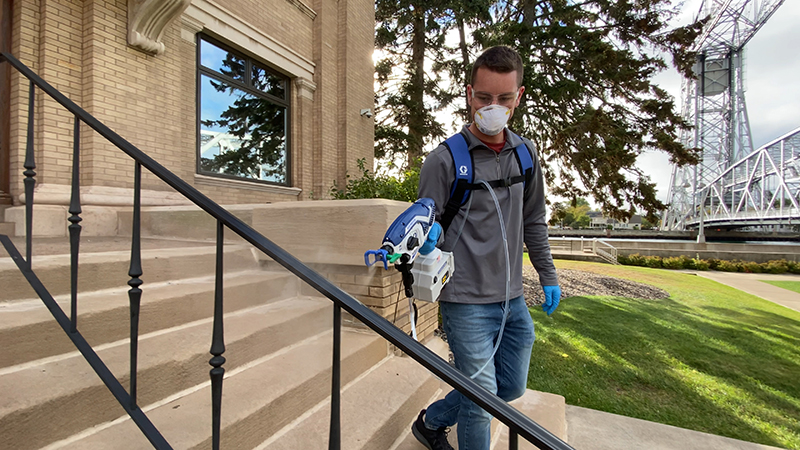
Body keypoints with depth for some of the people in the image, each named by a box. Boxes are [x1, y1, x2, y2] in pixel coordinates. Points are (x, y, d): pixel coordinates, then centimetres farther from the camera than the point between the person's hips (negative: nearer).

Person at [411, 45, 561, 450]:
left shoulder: (525, 155, 6)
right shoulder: (444, 159, -11)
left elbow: (534, 221, 15)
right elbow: (430, 225, -8)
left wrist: (548, 276, 14)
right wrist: (428, 236, -30)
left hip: (512, 299, 7)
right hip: (466, 301, -6)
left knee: (511, 387, 20)